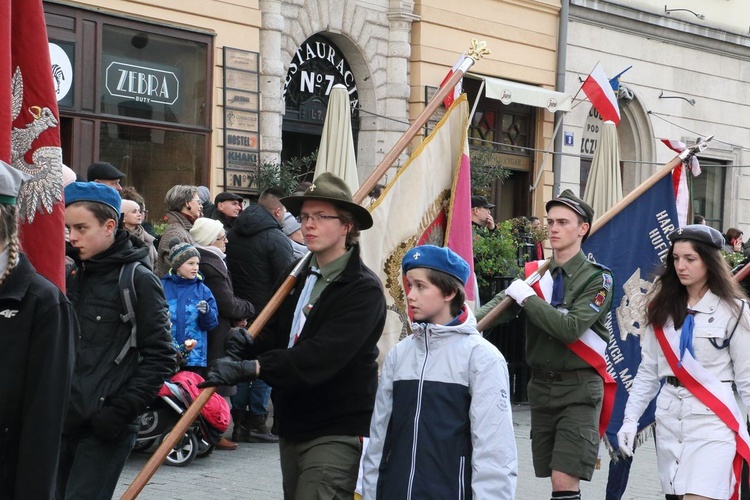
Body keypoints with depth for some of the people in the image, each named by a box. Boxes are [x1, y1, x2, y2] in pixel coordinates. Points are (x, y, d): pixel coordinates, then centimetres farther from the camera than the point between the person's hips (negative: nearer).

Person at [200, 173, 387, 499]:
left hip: (338, 434, -8)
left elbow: (321, 357, -26)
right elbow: (277, 333, 15)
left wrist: (251, 368, -33)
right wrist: (249, 341, -9)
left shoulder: (364, 289, -15)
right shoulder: (298, 275, 9)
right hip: (292, 427, 8)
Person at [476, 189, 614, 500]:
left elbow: (571, 328, -21)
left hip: (578, 390, -5)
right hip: (540, 384, 5)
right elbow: (498, 307, -5)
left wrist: (527, 298, -13)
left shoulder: (597, 278, -7)